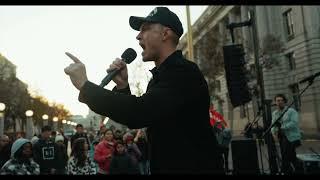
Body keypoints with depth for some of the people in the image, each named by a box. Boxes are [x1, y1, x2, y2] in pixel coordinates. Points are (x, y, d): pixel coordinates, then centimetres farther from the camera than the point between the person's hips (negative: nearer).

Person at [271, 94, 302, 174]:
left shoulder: (291, 111, -8)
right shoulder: (274, 113, 12)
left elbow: (294, 123, -21)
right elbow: (273, 125, 10)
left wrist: (281, 127, -23)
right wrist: (273, 132, -9)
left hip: (291, 137, -7)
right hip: (281, 137, 7)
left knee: (286, 157, -9)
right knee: (292, 157, 16)